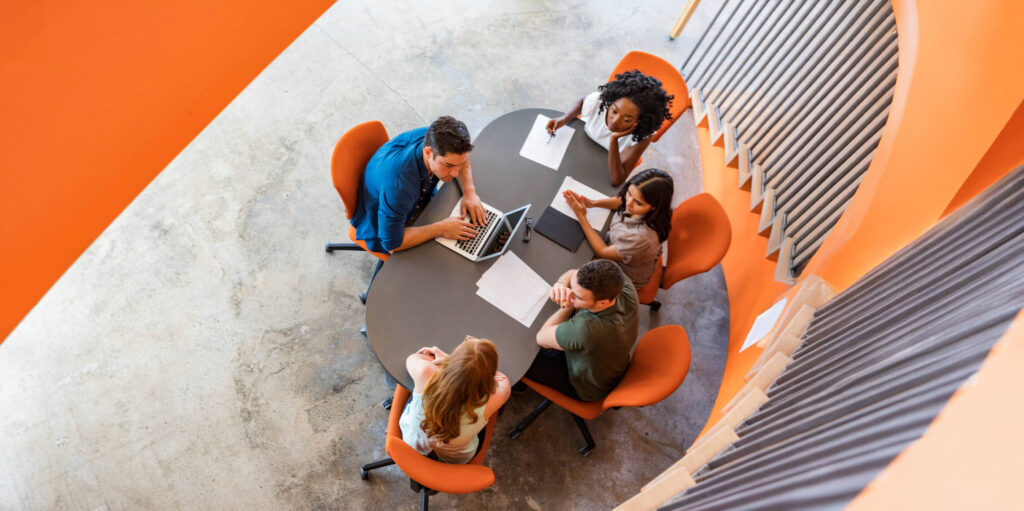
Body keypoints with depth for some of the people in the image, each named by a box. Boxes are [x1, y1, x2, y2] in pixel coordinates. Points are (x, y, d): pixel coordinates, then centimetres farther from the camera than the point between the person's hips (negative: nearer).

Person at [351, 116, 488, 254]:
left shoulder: (434, 137, -26)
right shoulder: (398, 186, -46)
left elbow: (462, 158, -1)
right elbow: (392, 244, -35)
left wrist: (469, 192, -17)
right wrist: (441, 229, -32)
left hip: (420, 202, 6)